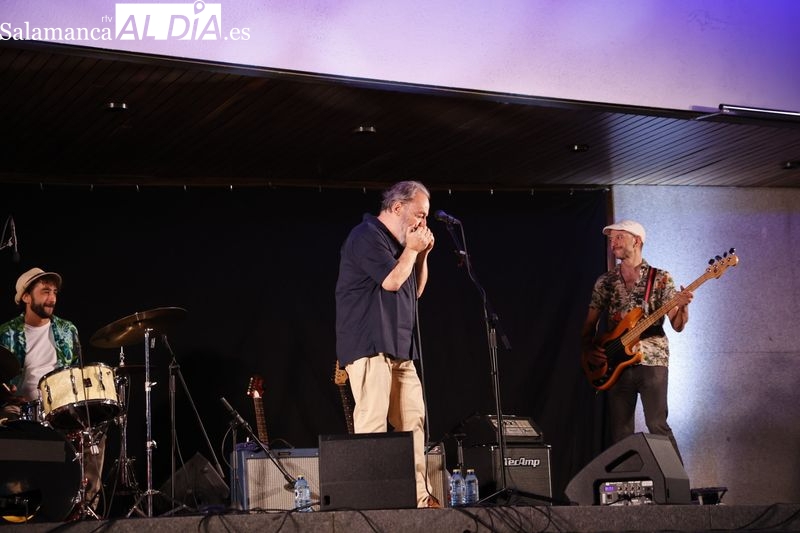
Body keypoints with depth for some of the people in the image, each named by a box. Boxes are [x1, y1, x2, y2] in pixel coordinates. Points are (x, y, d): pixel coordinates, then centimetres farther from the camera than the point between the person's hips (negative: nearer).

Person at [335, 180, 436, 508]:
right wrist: (411, 250, -4)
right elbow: (391, 280, -18)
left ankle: (418, 497, 12)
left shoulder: (397, 243, 22)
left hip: (399, 347, 10)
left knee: (413, 420, 8)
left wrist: (422, 255, 13)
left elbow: (415, 291, 25)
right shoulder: (367, 236, -8)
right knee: (372, 420, -14)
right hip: (370, 346, -10)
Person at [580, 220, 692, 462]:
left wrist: (682, 306, -23)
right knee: (619, 432, 3)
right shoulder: (605, 281, 12)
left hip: (651, 361, -4)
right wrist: (587, 349, 1)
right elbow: (590, 323, 18)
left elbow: (677, 325, -2)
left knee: (657, 425, -15)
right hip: (616, 364, 4)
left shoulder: (660, 279, 2)